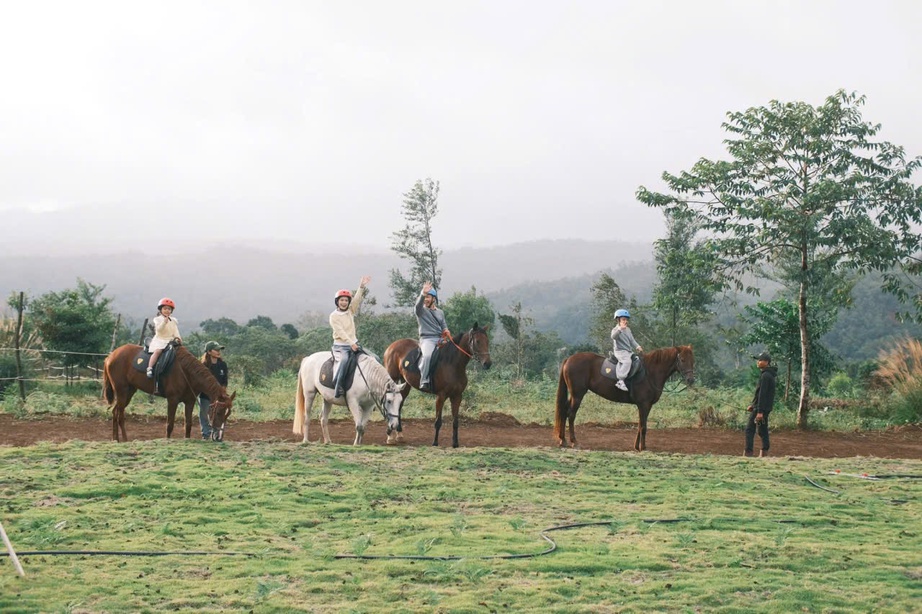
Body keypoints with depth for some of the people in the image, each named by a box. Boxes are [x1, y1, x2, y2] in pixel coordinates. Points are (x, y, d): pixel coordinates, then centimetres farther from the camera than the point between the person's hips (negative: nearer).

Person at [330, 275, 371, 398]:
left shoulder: (351, 311, 10)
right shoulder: (333, 316, -5)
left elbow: (356, 300, -6)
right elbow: (340, 332, -14)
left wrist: (361, 287, -20)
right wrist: (351, 343, -23)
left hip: (354, 343, 6)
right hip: (340, 345, -6)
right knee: (344, 359, -34)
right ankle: (338, 386, -34)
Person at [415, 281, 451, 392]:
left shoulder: (440, 312, 20)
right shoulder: (421, 310, 4)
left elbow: (444, 326, 24)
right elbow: (418, 304, -19)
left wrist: (446, 331, -1)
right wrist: (423, 293, -38)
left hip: (440, 339, 6)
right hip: (427, 339, -6)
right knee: (427, 355, -35)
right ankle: (424, 382, -37)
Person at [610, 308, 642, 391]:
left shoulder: (628, 330, 19)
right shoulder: (615, 330, -5)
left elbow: (632, 341, 21)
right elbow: (613, 336, -28)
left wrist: (637, 347, 3)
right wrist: (620, 329, -42)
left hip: (629, 351, 9)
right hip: (620, 351, -9)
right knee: (627, 361, -33)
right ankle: (620, 381, -41)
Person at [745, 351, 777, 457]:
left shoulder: (765, 376, -17)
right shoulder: (769, 375, 15)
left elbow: (762, 394, -21)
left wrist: (759, 411, -24)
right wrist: (753, 405, 22)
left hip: (760, 408, -10)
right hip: (766, 408, 10)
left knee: (749, 429, -8)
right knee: (763, 431, 11)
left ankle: (748, 453, -12)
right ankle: (764, 453, 10)